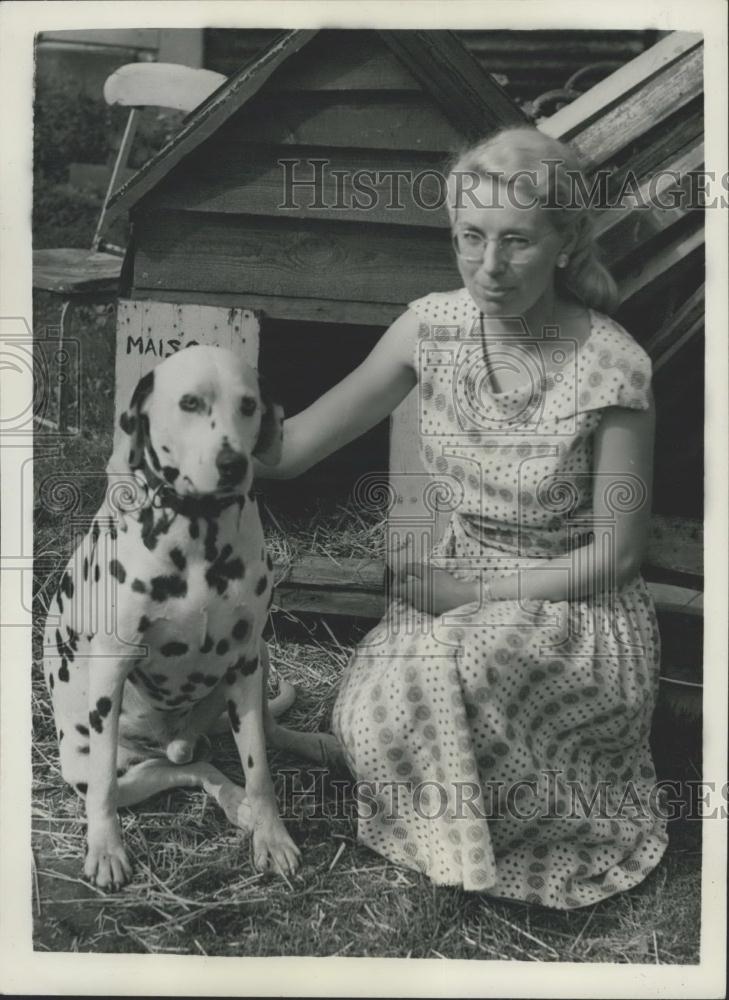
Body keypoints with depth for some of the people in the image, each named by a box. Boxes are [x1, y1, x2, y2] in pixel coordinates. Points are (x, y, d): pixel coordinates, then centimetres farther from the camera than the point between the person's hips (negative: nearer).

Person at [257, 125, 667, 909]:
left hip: (578, 610, -4)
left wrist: (473, 592, -16)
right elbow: (305, 439, 0)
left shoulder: (610, 367, -21)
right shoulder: (433, 327, -8)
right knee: (369, 715, -23)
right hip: (460, 584, 4)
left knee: (440, 679, -32)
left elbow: (615, 555, -13)